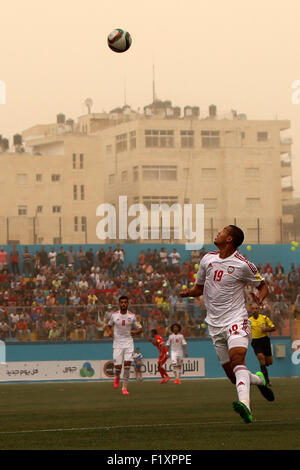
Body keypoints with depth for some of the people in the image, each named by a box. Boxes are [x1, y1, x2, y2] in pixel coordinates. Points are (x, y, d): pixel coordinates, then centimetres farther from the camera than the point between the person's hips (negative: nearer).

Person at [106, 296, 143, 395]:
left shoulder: (132, 316, 0)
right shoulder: (114, 315, 0)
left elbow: (140, 329, 9)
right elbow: (109, 325, 17)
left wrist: (135, 332, -14)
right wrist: (109, 331, -6)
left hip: (128, 343, 0)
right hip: (117, 343, 0)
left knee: (127, 364, -13)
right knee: (118, 366, -4)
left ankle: (124, 387, -4)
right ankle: (117, 377, 32)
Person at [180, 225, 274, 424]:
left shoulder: (243, 265, -6)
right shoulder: (208, 259, 9)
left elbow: (263, 286, 7)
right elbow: (199, 288, 20)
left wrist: (260, 297, -16)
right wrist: (189, 292, -3)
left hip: (236, 320, -5)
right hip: (215, 324, 6)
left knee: (237, 357, -31)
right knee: (232, 375, 5)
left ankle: (244, 403, -47)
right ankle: (259, 379, 36)